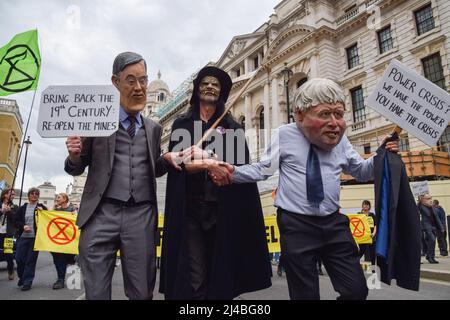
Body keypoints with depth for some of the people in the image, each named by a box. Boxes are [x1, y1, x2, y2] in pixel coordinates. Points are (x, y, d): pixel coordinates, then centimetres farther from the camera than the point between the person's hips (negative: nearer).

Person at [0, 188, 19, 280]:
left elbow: (17, 219, -3)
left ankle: (11, 272, 17)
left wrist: (9, 211, -13)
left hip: (8, 233, -1)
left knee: (9, 253, 1)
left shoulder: (14, 207, 8)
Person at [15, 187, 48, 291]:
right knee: (19, 258, 3)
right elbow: (16, 221, 10)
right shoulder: (22, 208, 10)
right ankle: (22, 277, 30)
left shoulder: (42, 207, 5)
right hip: (23, 237, 2)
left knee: (31, 260, -1)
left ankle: (27, 282, 10)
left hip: (35, 237, -2)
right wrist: (23, 226, -9)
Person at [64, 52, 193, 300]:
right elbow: (77, 168, 9)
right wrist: (75, 156, -14)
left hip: (141, 217, 3)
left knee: (142, 293, 9)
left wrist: (167, 159, 0)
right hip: (102, 215, -2)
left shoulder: (154, 128, 13)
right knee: (95, 292, 6)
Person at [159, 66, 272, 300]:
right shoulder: (182, 125, 12)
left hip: (224, 209, 1)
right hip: (191, 208, -1)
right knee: (194, 279, -4)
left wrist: (200, 158, -11)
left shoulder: (232, 127, 13)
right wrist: (208, 164, -18)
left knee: (222, 274, 5)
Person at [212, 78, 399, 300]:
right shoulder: (284, 135, -6)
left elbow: (361, 172, 18)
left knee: (357, 290, 10)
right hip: (296, 225, -3)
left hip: (334, 223, 4)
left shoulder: (341, 140, 5)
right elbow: (263, 169, 1)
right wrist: (234, 173, -14)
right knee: (305, 294, 9)